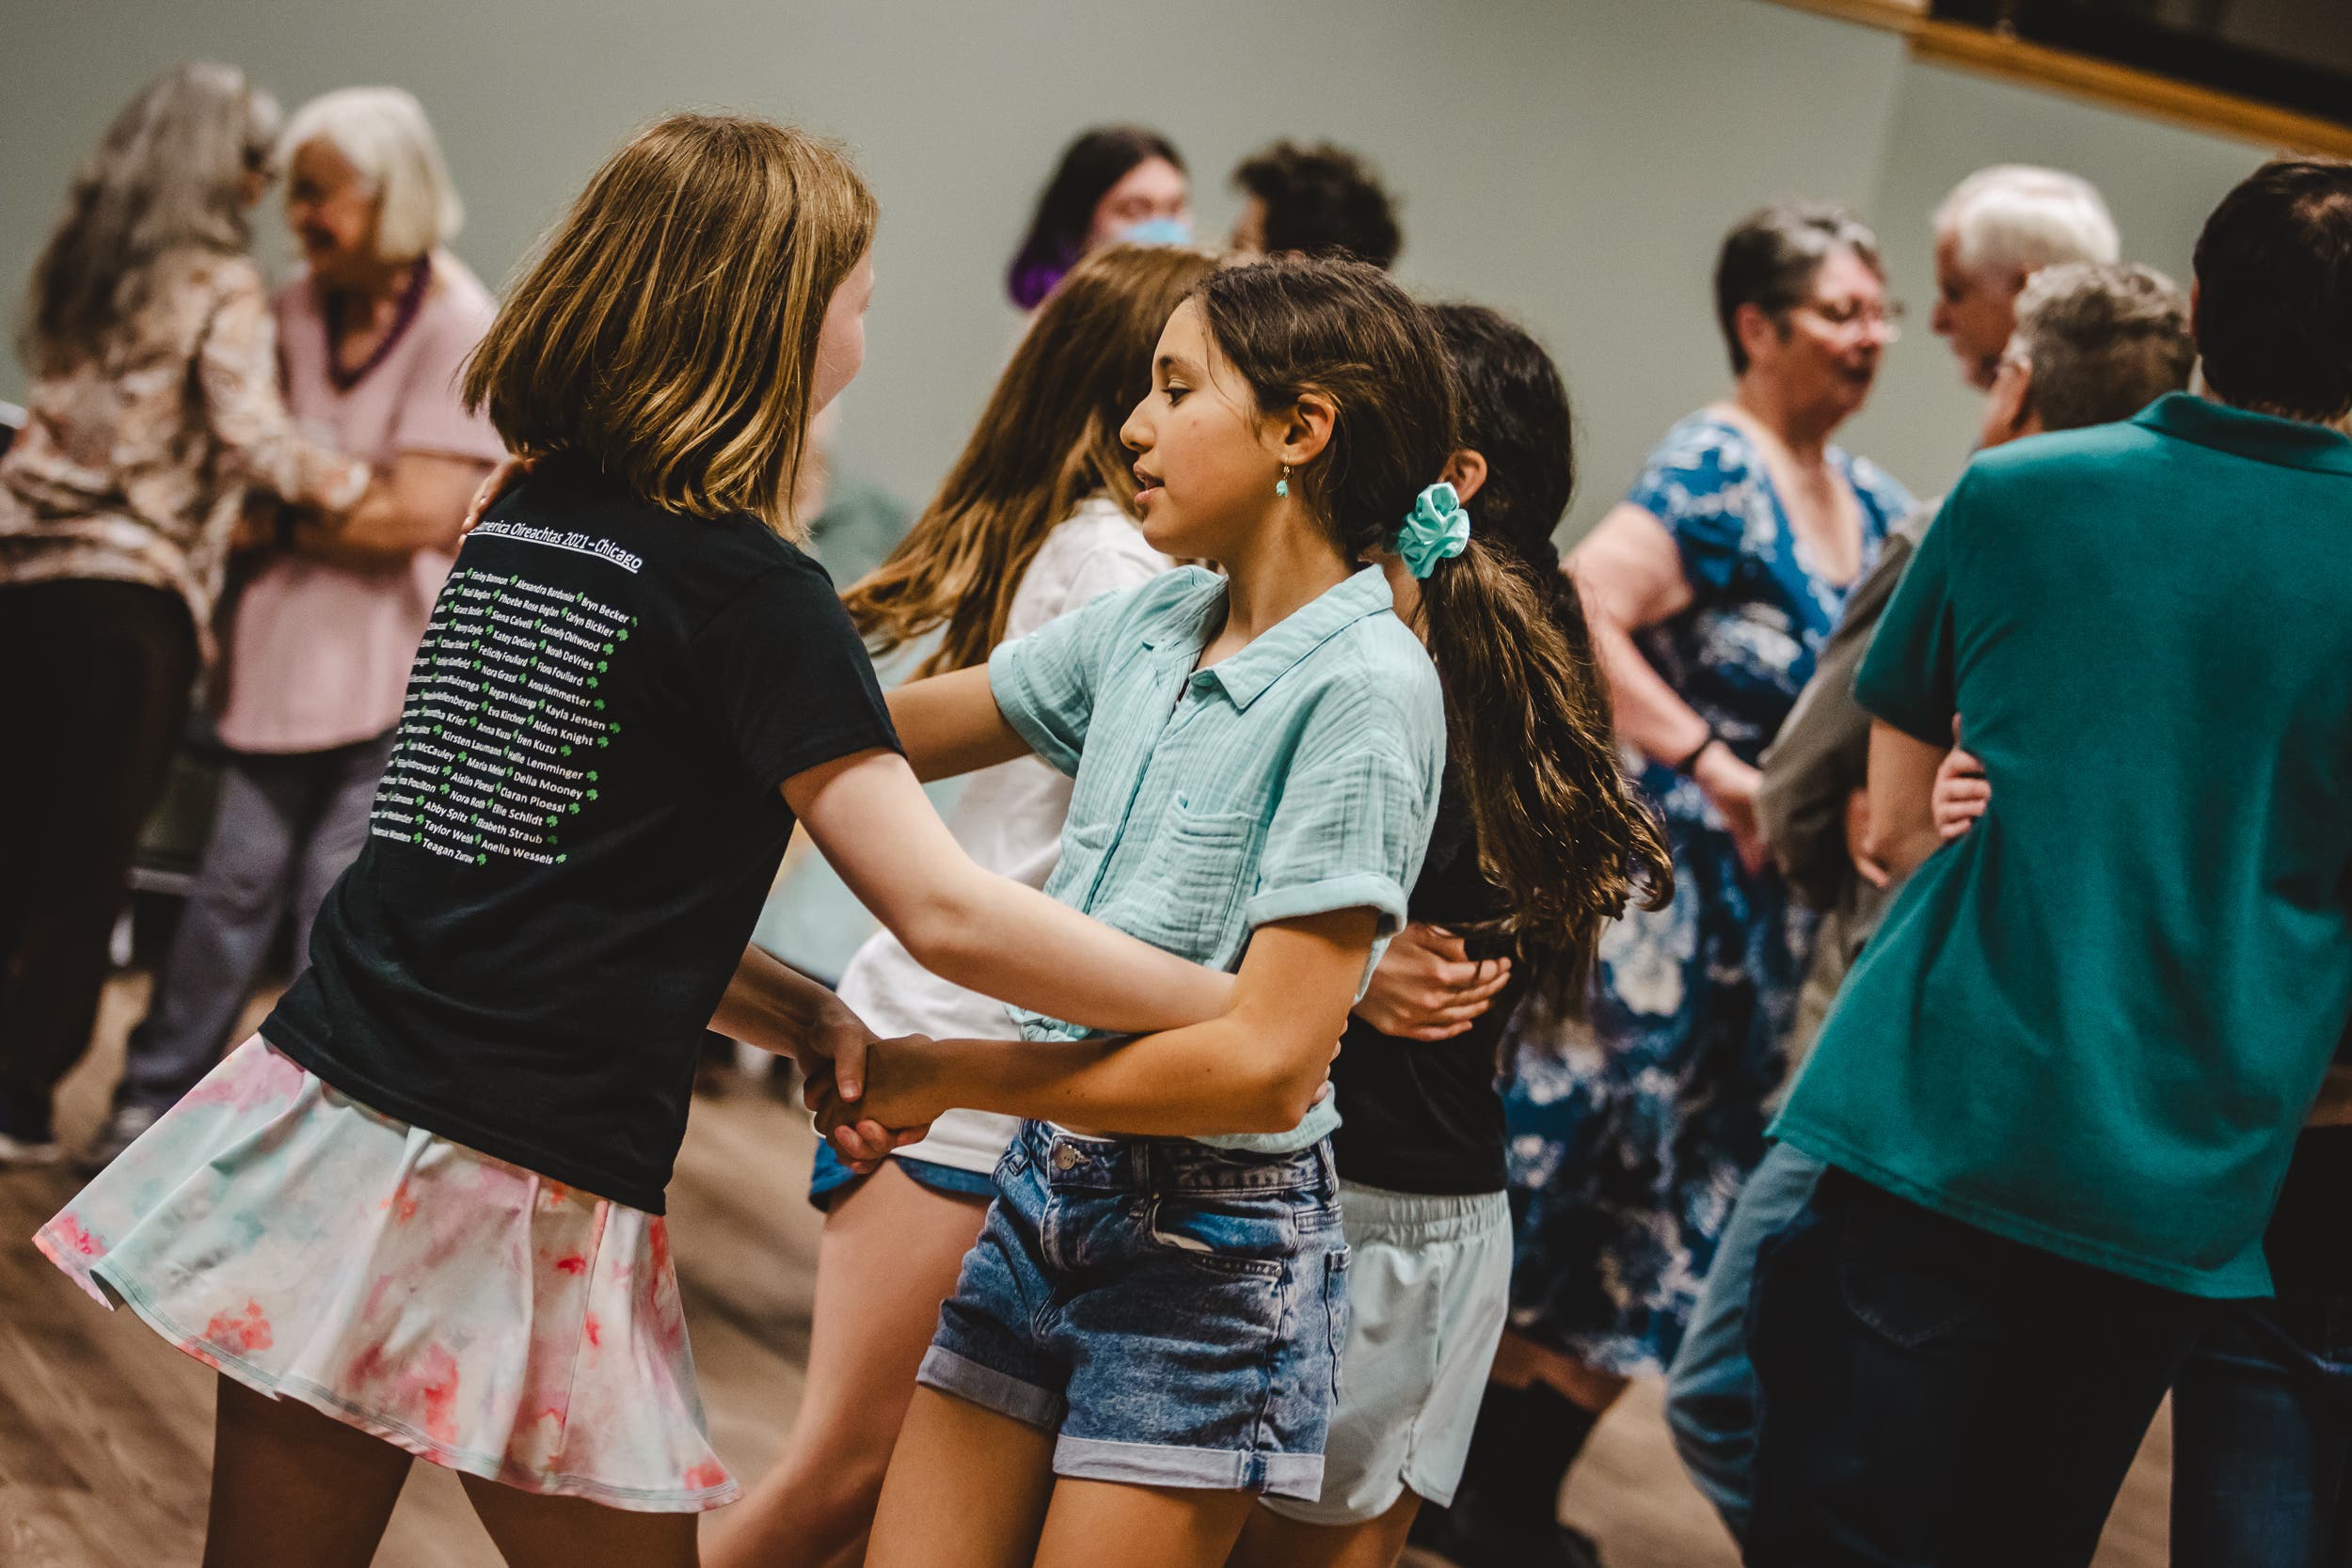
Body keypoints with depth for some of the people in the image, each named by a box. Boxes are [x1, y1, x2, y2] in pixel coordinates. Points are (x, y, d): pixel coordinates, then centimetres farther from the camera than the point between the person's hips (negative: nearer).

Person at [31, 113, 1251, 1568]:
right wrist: (1260, 1012, -7)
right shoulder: (753, 589, -11)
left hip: (319, 1121, 7)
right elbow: (946, 913, -14)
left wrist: (802, 1016, 8)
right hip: (525, 1204, -6)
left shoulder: (518, 526, 10)